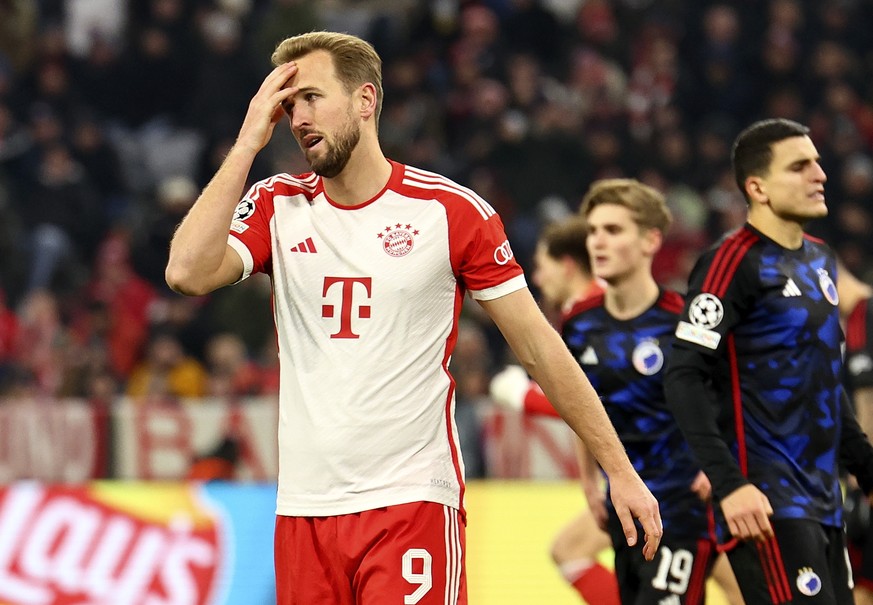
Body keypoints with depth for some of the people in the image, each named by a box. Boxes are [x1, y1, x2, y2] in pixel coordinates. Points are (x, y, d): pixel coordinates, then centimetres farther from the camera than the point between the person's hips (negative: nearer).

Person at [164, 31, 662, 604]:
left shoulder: (452, 211, -2)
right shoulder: (277, 206, 7)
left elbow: (538, 346, 2)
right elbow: (188, 272, -10)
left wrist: (620, 469, 1)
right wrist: (248, 144, -6)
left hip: (411, 501, -3)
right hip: (303, 508, 4)